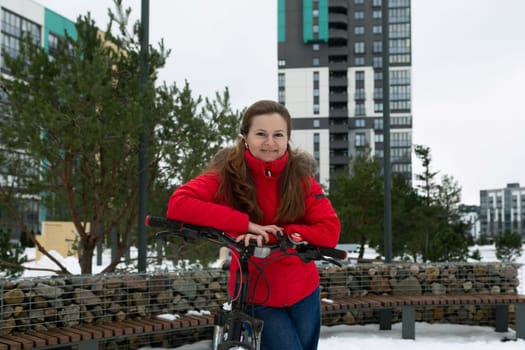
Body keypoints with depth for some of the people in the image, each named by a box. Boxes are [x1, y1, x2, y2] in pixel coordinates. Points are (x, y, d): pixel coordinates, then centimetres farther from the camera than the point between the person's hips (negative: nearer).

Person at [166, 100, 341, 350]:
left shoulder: (301, 176, -8)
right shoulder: (228, 174, -14)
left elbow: (330, 231, -16)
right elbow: (178, 205, -28)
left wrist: (273, 235, -30)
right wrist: (246, 224, -33)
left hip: (303, 294, 3)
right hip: (256, 298, -3)